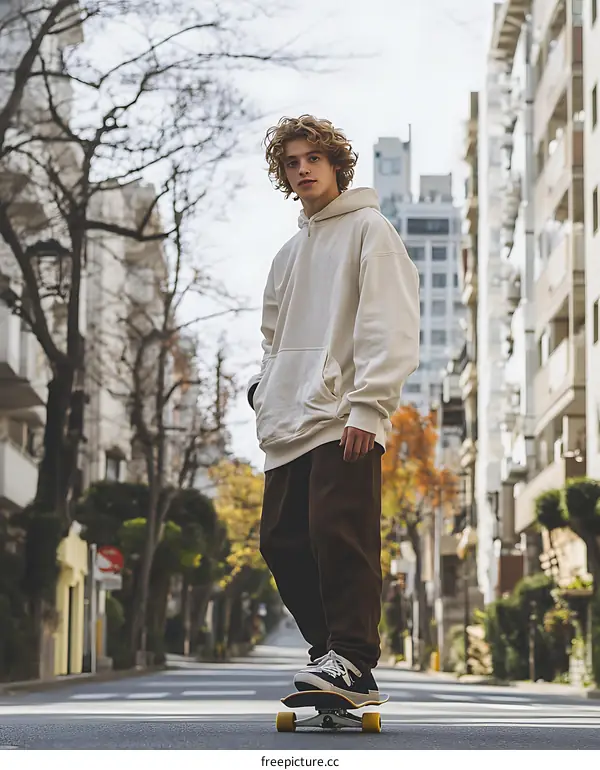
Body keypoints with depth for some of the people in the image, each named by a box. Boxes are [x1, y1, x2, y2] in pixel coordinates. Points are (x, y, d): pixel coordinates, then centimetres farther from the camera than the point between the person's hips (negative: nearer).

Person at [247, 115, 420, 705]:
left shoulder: (368, 229, 3)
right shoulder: (288, 255, 25)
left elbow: (390, 327, -8)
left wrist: (367, 407, -18)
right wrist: (264, 394, 13)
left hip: (345, 422, -8)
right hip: (288, 426, 8)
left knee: (339, 533, -17)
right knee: (282, 542, 3)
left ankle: (353, 661, -15)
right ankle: (330, 651, 13)